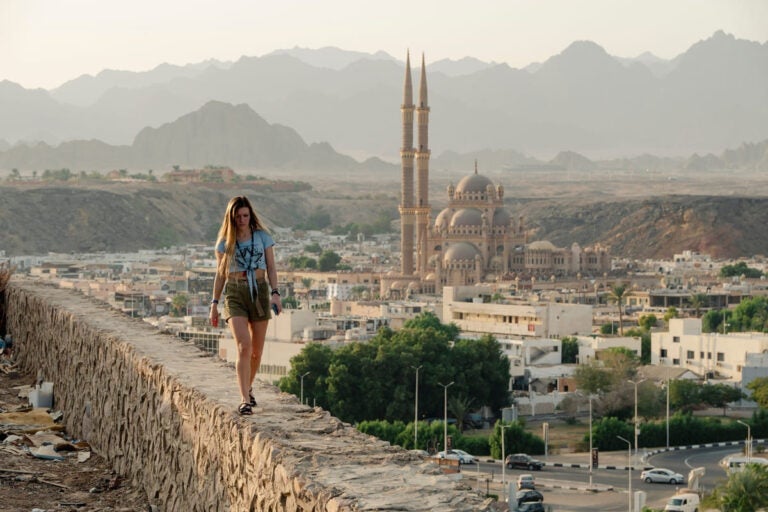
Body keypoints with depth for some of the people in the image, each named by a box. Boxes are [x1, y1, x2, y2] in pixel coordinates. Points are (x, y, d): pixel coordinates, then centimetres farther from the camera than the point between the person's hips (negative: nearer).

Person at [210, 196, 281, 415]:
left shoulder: (262, 237, 6)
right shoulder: (225, 242, 5)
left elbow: (271, 268, 5)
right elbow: (220, 274, 11)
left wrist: (275, 293, -8)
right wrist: (214, 303, 9)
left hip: (259, 291, 2)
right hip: (234, 293, -2)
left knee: (257, 350, 8)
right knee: (244, 346, -17)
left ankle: (248, 388, 33)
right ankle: (245, 399, -20)